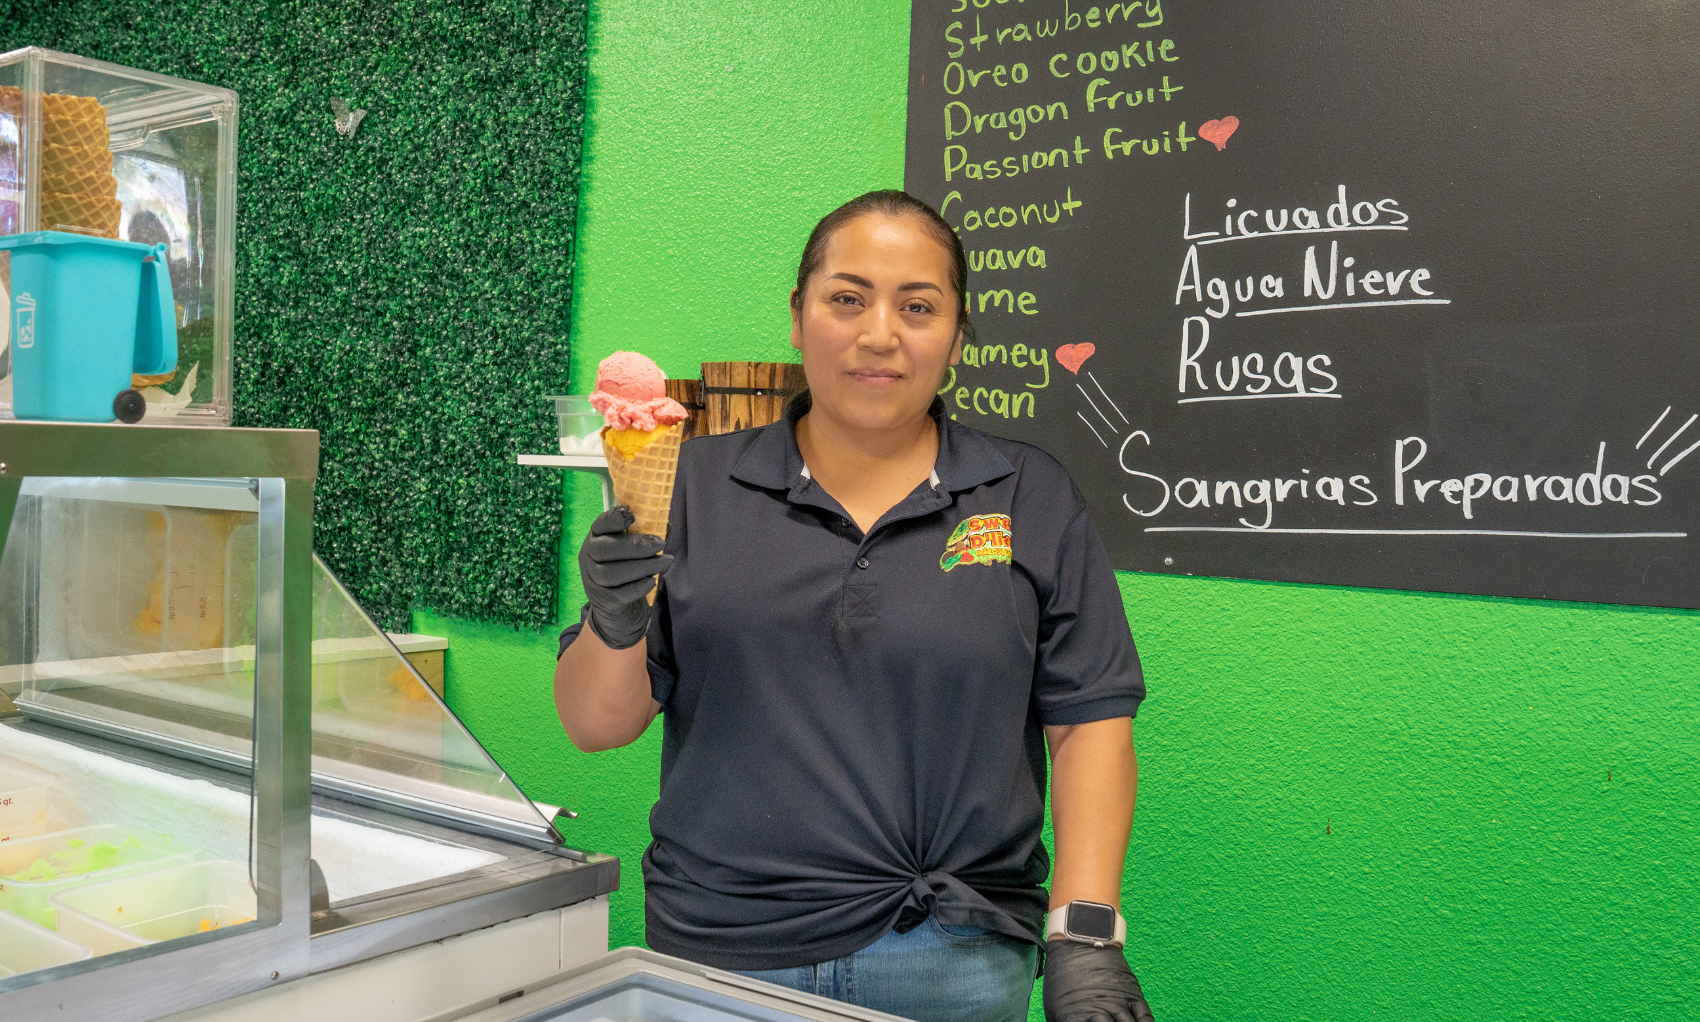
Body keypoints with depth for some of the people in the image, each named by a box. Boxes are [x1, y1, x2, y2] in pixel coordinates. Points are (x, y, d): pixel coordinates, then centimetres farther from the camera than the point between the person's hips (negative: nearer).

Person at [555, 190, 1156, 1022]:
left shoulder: (1032, 499, 2)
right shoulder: (697, 484, 2)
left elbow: (1089, 721, -1)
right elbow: (594, 726, 2)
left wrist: (1084, 931, -10)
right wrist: (616, 627, -19)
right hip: (712, 951, 1)